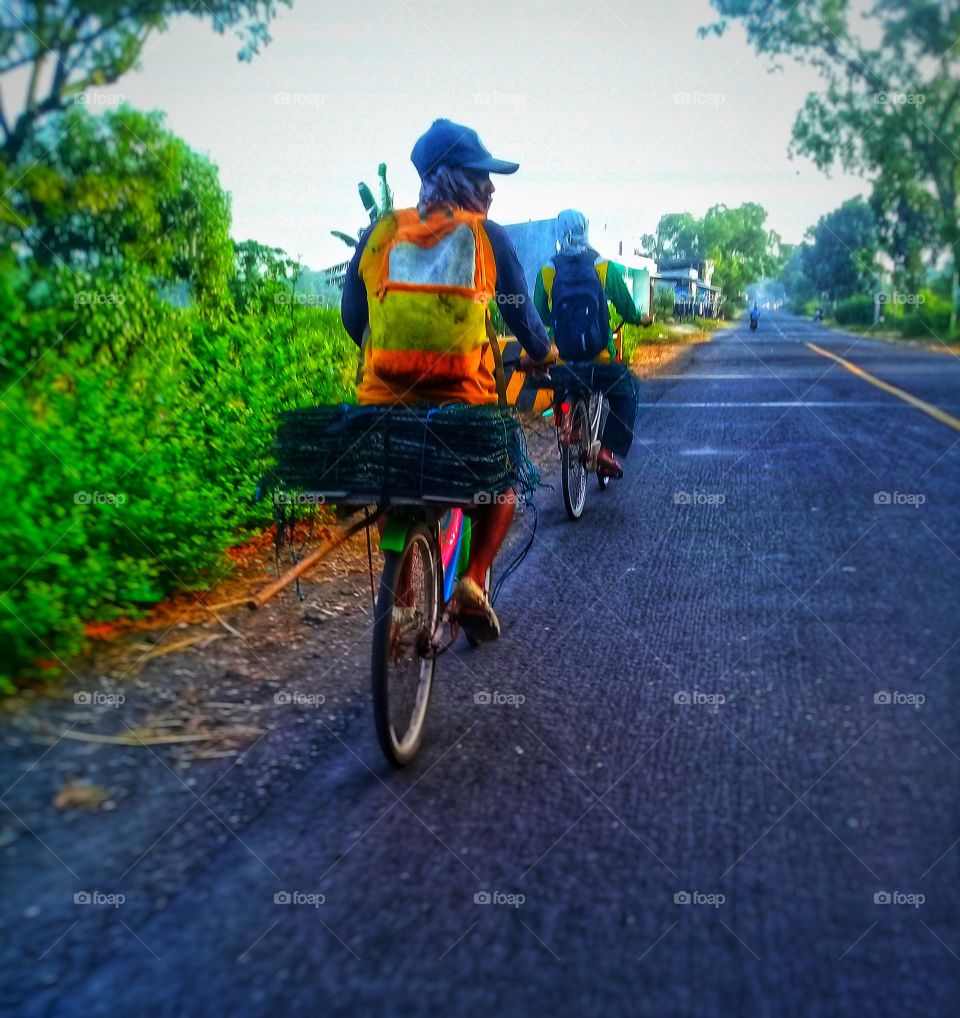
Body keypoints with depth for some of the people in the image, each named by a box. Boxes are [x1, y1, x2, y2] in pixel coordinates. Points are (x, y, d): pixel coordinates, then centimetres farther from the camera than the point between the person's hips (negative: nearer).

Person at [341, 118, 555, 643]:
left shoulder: (380, 233, 6)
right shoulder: (487, 237, 0)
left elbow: (352, 317, 13)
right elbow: (521, 315, 8)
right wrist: (544, 353, 28)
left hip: (383, 398, 3)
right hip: (461, 403, -2)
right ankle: (472, 582, 5)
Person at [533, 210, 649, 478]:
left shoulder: (547, 270, -1)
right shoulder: (604, 266, -2)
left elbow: (540, 316, 6)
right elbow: (626, 307, 7)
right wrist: (641, 318, 29)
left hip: (561, 354, 2)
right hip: (600, 354, -1)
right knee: (625, 391, 20)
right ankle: (610, 449, 7)